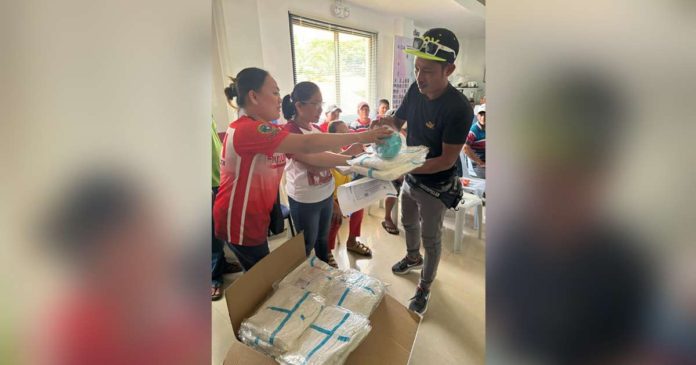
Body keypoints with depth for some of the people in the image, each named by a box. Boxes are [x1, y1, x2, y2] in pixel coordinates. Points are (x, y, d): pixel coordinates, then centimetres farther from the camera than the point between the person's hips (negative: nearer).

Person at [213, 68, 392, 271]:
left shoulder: (265, 129, 6)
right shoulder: (247, 129, -25)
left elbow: (309, 155, 0)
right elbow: (307, 145, -34)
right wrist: (359, 137, -30)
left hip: (255, 217, 9)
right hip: (240, 222, -9)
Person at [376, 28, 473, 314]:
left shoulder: (458, 108, -28)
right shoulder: (416, 90, -9)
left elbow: (447, 160, -26)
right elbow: (398, 120, 5)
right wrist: (384, 123, -18)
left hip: (435, 187, -6)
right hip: (411, 178, 7)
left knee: (431, 239, 13)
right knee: (408, 222, 27)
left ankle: (425, 288, 36)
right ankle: (413, 258, 56)